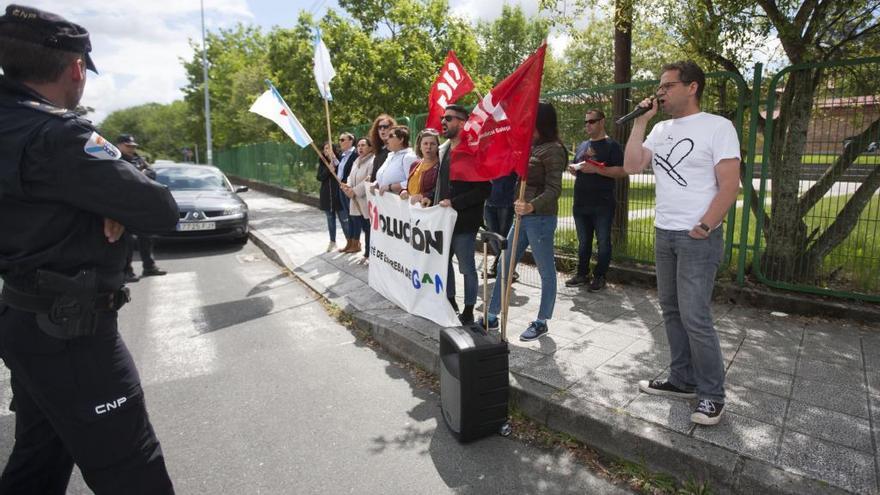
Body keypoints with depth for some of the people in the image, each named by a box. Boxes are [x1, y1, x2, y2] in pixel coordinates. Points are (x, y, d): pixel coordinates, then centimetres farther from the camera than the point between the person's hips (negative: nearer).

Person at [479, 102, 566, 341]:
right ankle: (492, 316, 20)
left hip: (540, 218, -9)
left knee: (546, 272, 5)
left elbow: (554, 189, -21)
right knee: (505, 266, 10)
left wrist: (532, 206, -38)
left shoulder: (553, 150, -12)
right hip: (523, 216, 9)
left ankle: (541, 322, 19)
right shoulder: (532, 147, 13)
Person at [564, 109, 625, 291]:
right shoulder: (582, 146, 16)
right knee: (583, 242, 13)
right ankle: (582, 274, 22)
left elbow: (622, 171, -13)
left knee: (603, 242, 2)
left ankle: (599, 276, 12)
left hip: (602, 205, -6)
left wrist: (596, 169, -21)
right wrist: (573, 168, 2)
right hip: (580, 204, 6)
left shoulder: (611, 145, -3)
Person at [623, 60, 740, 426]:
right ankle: (683, 381, 24)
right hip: (664, 234, 7)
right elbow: (631, 166, 1)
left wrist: (703, 228, -16)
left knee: (694, 317, -7)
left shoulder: (717, 127, -6)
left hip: (698, 239, -6)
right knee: (671, 311, 11)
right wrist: (640, 122, 0)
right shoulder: (660, 130, 12)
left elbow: (729, 185, -11)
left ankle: (711, 394, 10)